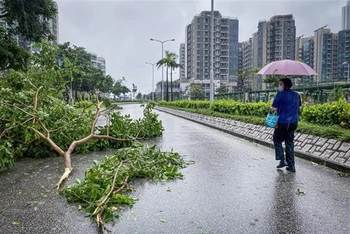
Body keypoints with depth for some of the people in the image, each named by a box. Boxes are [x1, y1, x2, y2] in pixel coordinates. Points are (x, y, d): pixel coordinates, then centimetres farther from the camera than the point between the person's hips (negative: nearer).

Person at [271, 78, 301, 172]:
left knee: (277, 140, 13)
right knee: (290, 143, 12)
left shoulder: (280, 94, -13)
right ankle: (291, 165, 15)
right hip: (293, 122, 6)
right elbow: (299, 108, 17)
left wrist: (271, 108, 6)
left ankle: (282, 160, 6)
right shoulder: (296, 95, 9)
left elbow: (273, 109, -15)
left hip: (282, 122, -6)